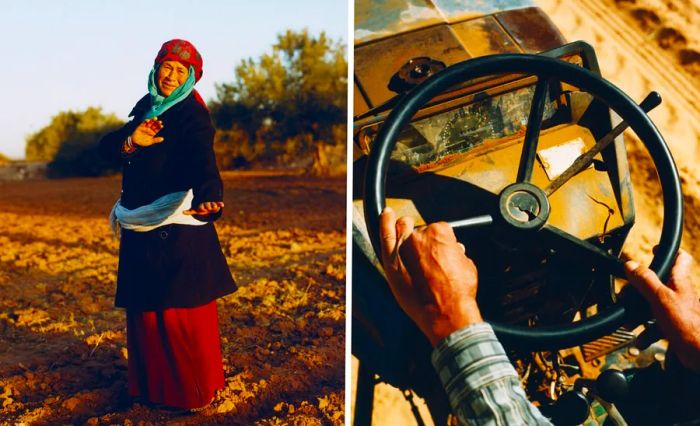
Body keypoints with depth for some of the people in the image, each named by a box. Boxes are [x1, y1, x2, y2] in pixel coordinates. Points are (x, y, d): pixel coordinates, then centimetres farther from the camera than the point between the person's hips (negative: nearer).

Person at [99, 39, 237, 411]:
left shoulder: (193, 116, -10)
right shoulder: (145, 107, 12)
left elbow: (203, 161, -27)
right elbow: (106, 146, 9)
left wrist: (209, 197, -47)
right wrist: (130, 141, -14)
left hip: (178, 227, -7)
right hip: (139, 227, 7)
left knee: (181, 309, -1)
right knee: (143, 308, 14)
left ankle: (194, 387, 15)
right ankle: (152, 381, 30)